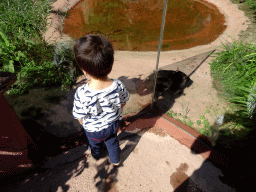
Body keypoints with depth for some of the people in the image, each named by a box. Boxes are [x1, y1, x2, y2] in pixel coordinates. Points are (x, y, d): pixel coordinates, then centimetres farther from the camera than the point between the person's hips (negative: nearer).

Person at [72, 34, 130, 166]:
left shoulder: (82, 94, -39)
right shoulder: (118, 86, -31)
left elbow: (80, 117, -21)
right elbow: (123, 103, -10)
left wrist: (83, 124, 3)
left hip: (93, 129, -1)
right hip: (113, 125, 2)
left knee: (95, 143, 33)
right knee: (112, 142, 32)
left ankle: (96, 155, 67)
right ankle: (115, 160, 60)